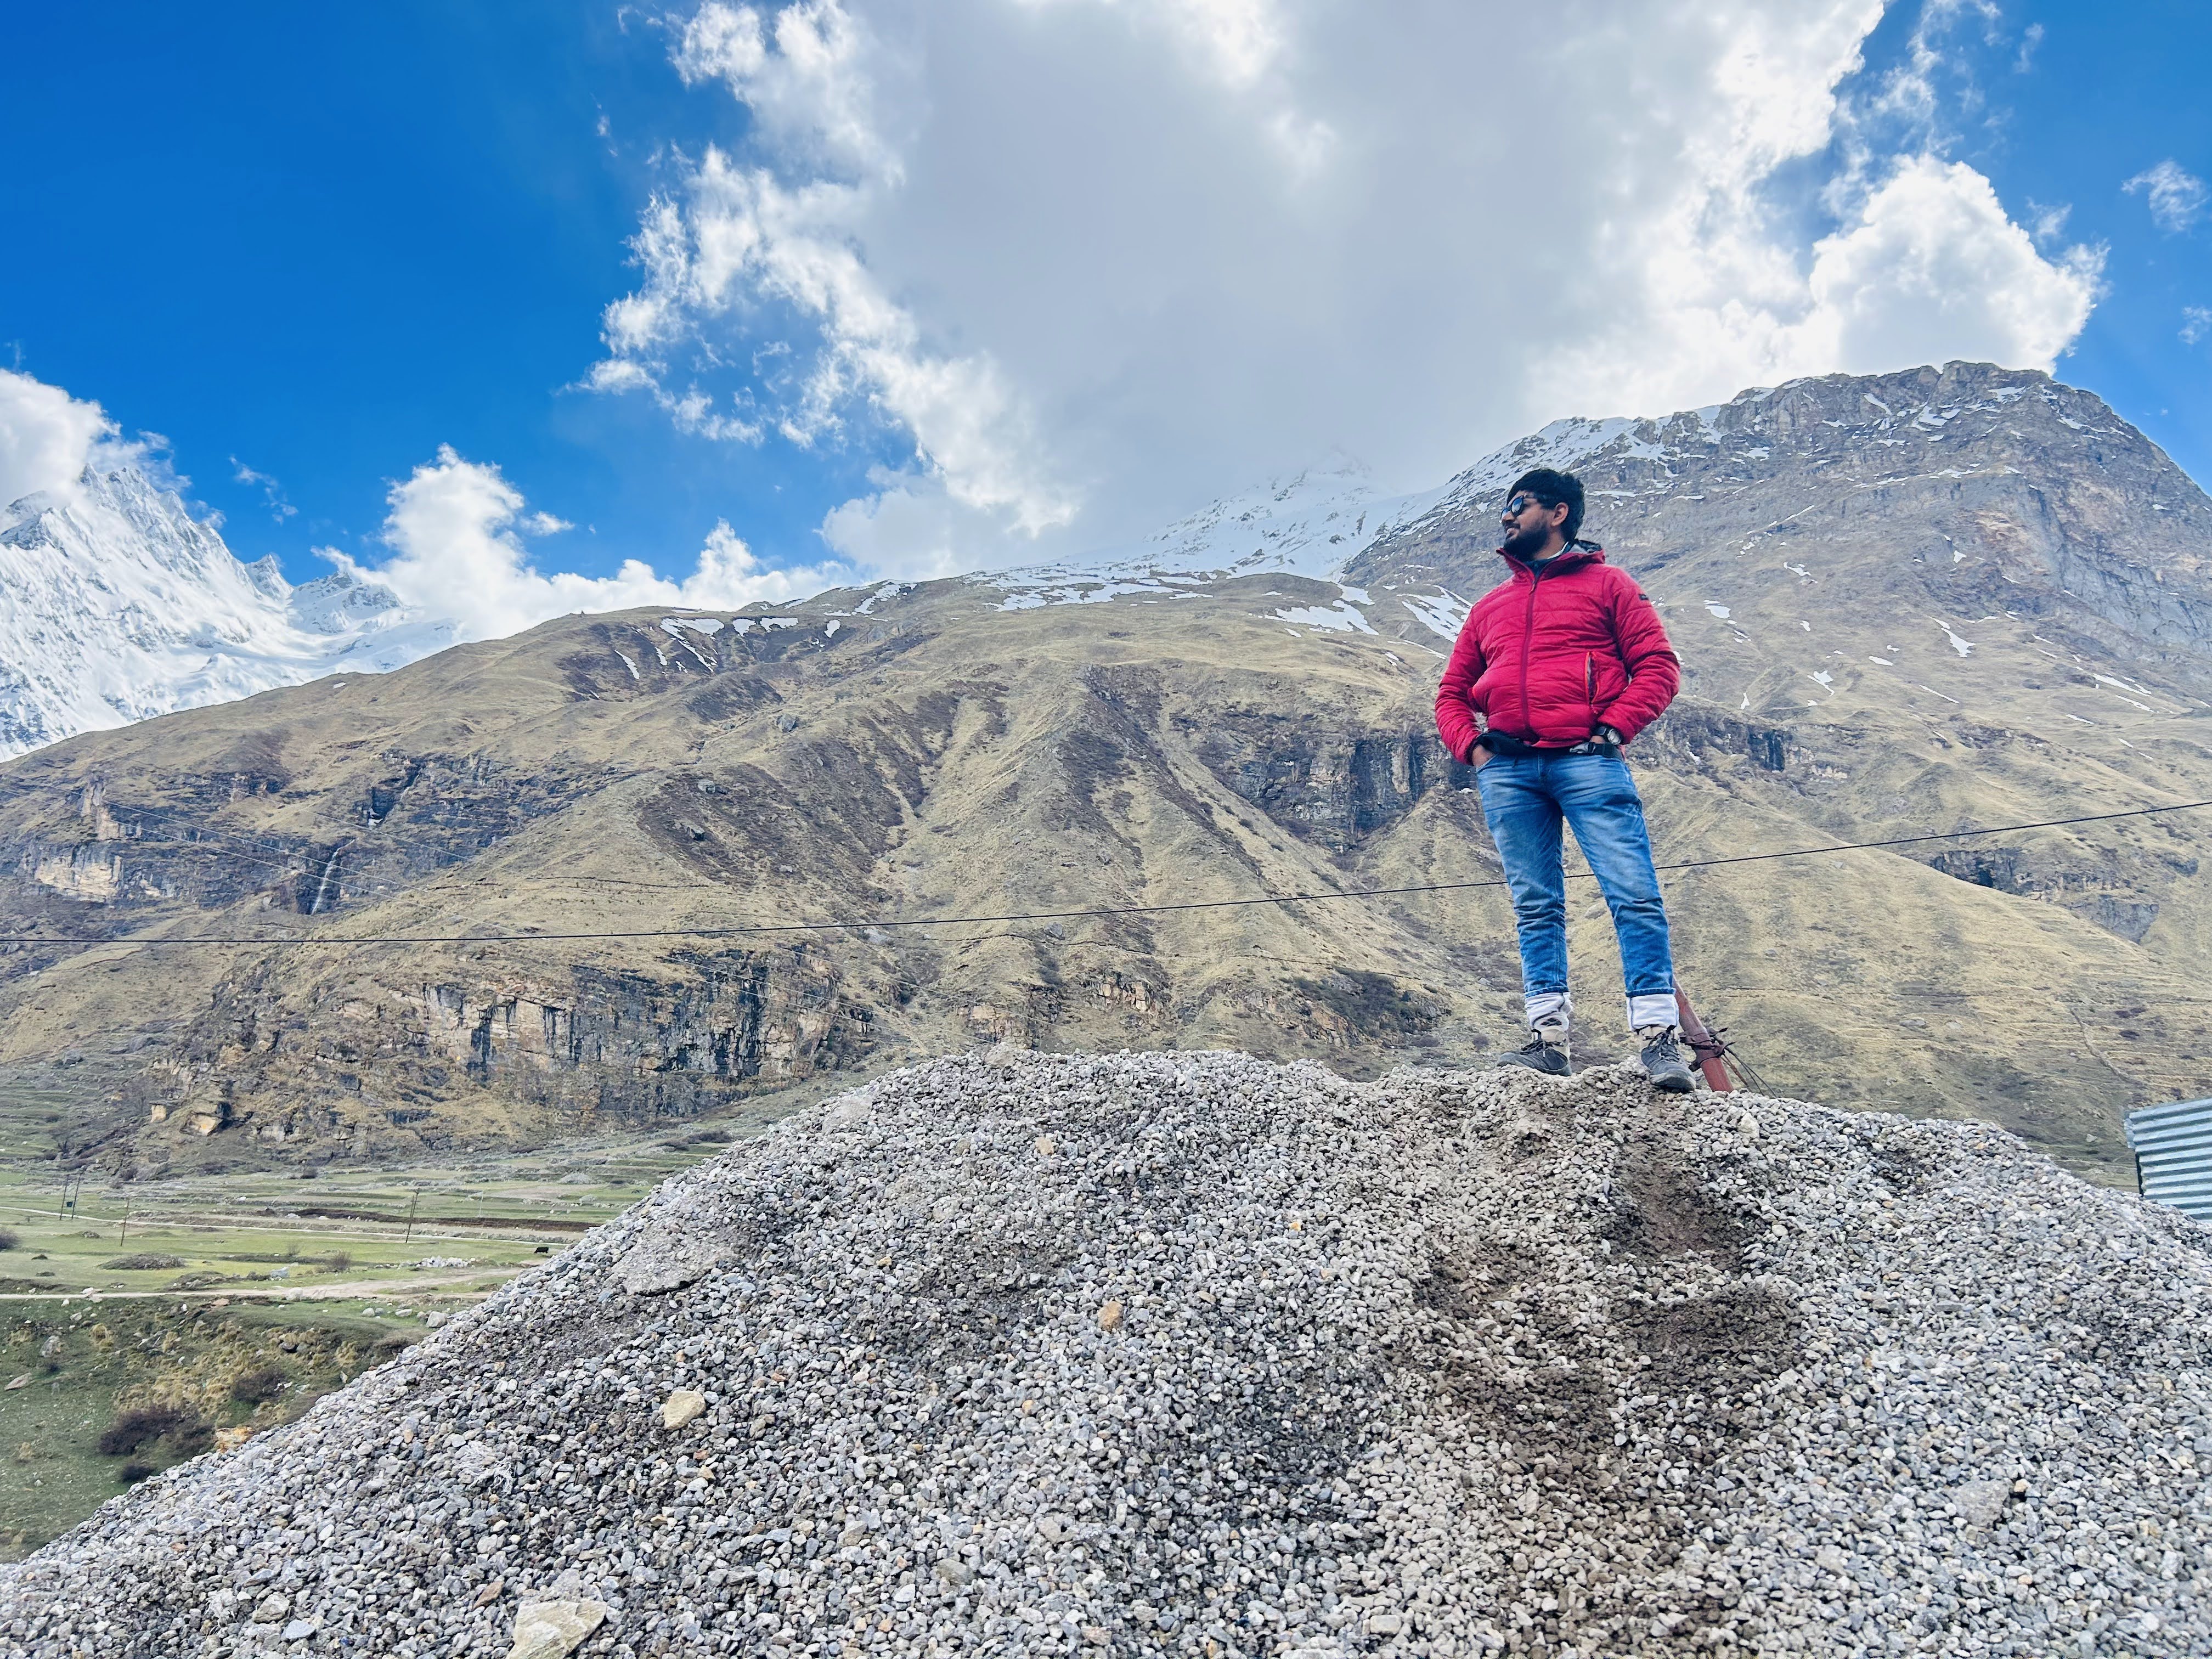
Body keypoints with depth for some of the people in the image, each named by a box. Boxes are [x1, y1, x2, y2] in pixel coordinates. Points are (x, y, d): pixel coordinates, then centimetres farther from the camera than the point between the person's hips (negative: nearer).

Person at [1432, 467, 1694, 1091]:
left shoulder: (1606, 583, 13)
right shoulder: (1490, 607, 25)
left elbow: (1658, 666, 5)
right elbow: (1452, 693, 24)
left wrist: (1612, 728, -9)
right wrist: (1470, 746, 6)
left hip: (1586, 760, -4)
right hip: (1507, 771, 4)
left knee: (1634, 895, -11)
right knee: (1535, 906, 3)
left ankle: (1658, 1034, -8)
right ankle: (1549, 1036, 5)